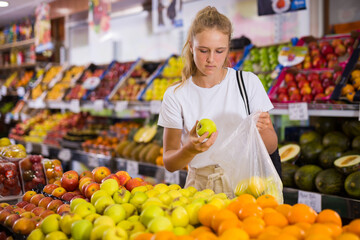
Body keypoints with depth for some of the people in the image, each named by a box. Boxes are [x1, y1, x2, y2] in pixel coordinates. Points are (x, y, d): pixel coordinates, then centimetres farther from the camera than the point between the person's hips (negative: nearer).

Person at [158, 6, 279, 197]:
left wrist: (261, 130, -17)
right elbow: (169, 163, 0)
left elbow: (271, 147, 5)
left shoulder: (248, 83, 2)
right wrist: (191, 149, -21)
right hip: (200, 187, 0)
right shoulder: (175, 95, 0)